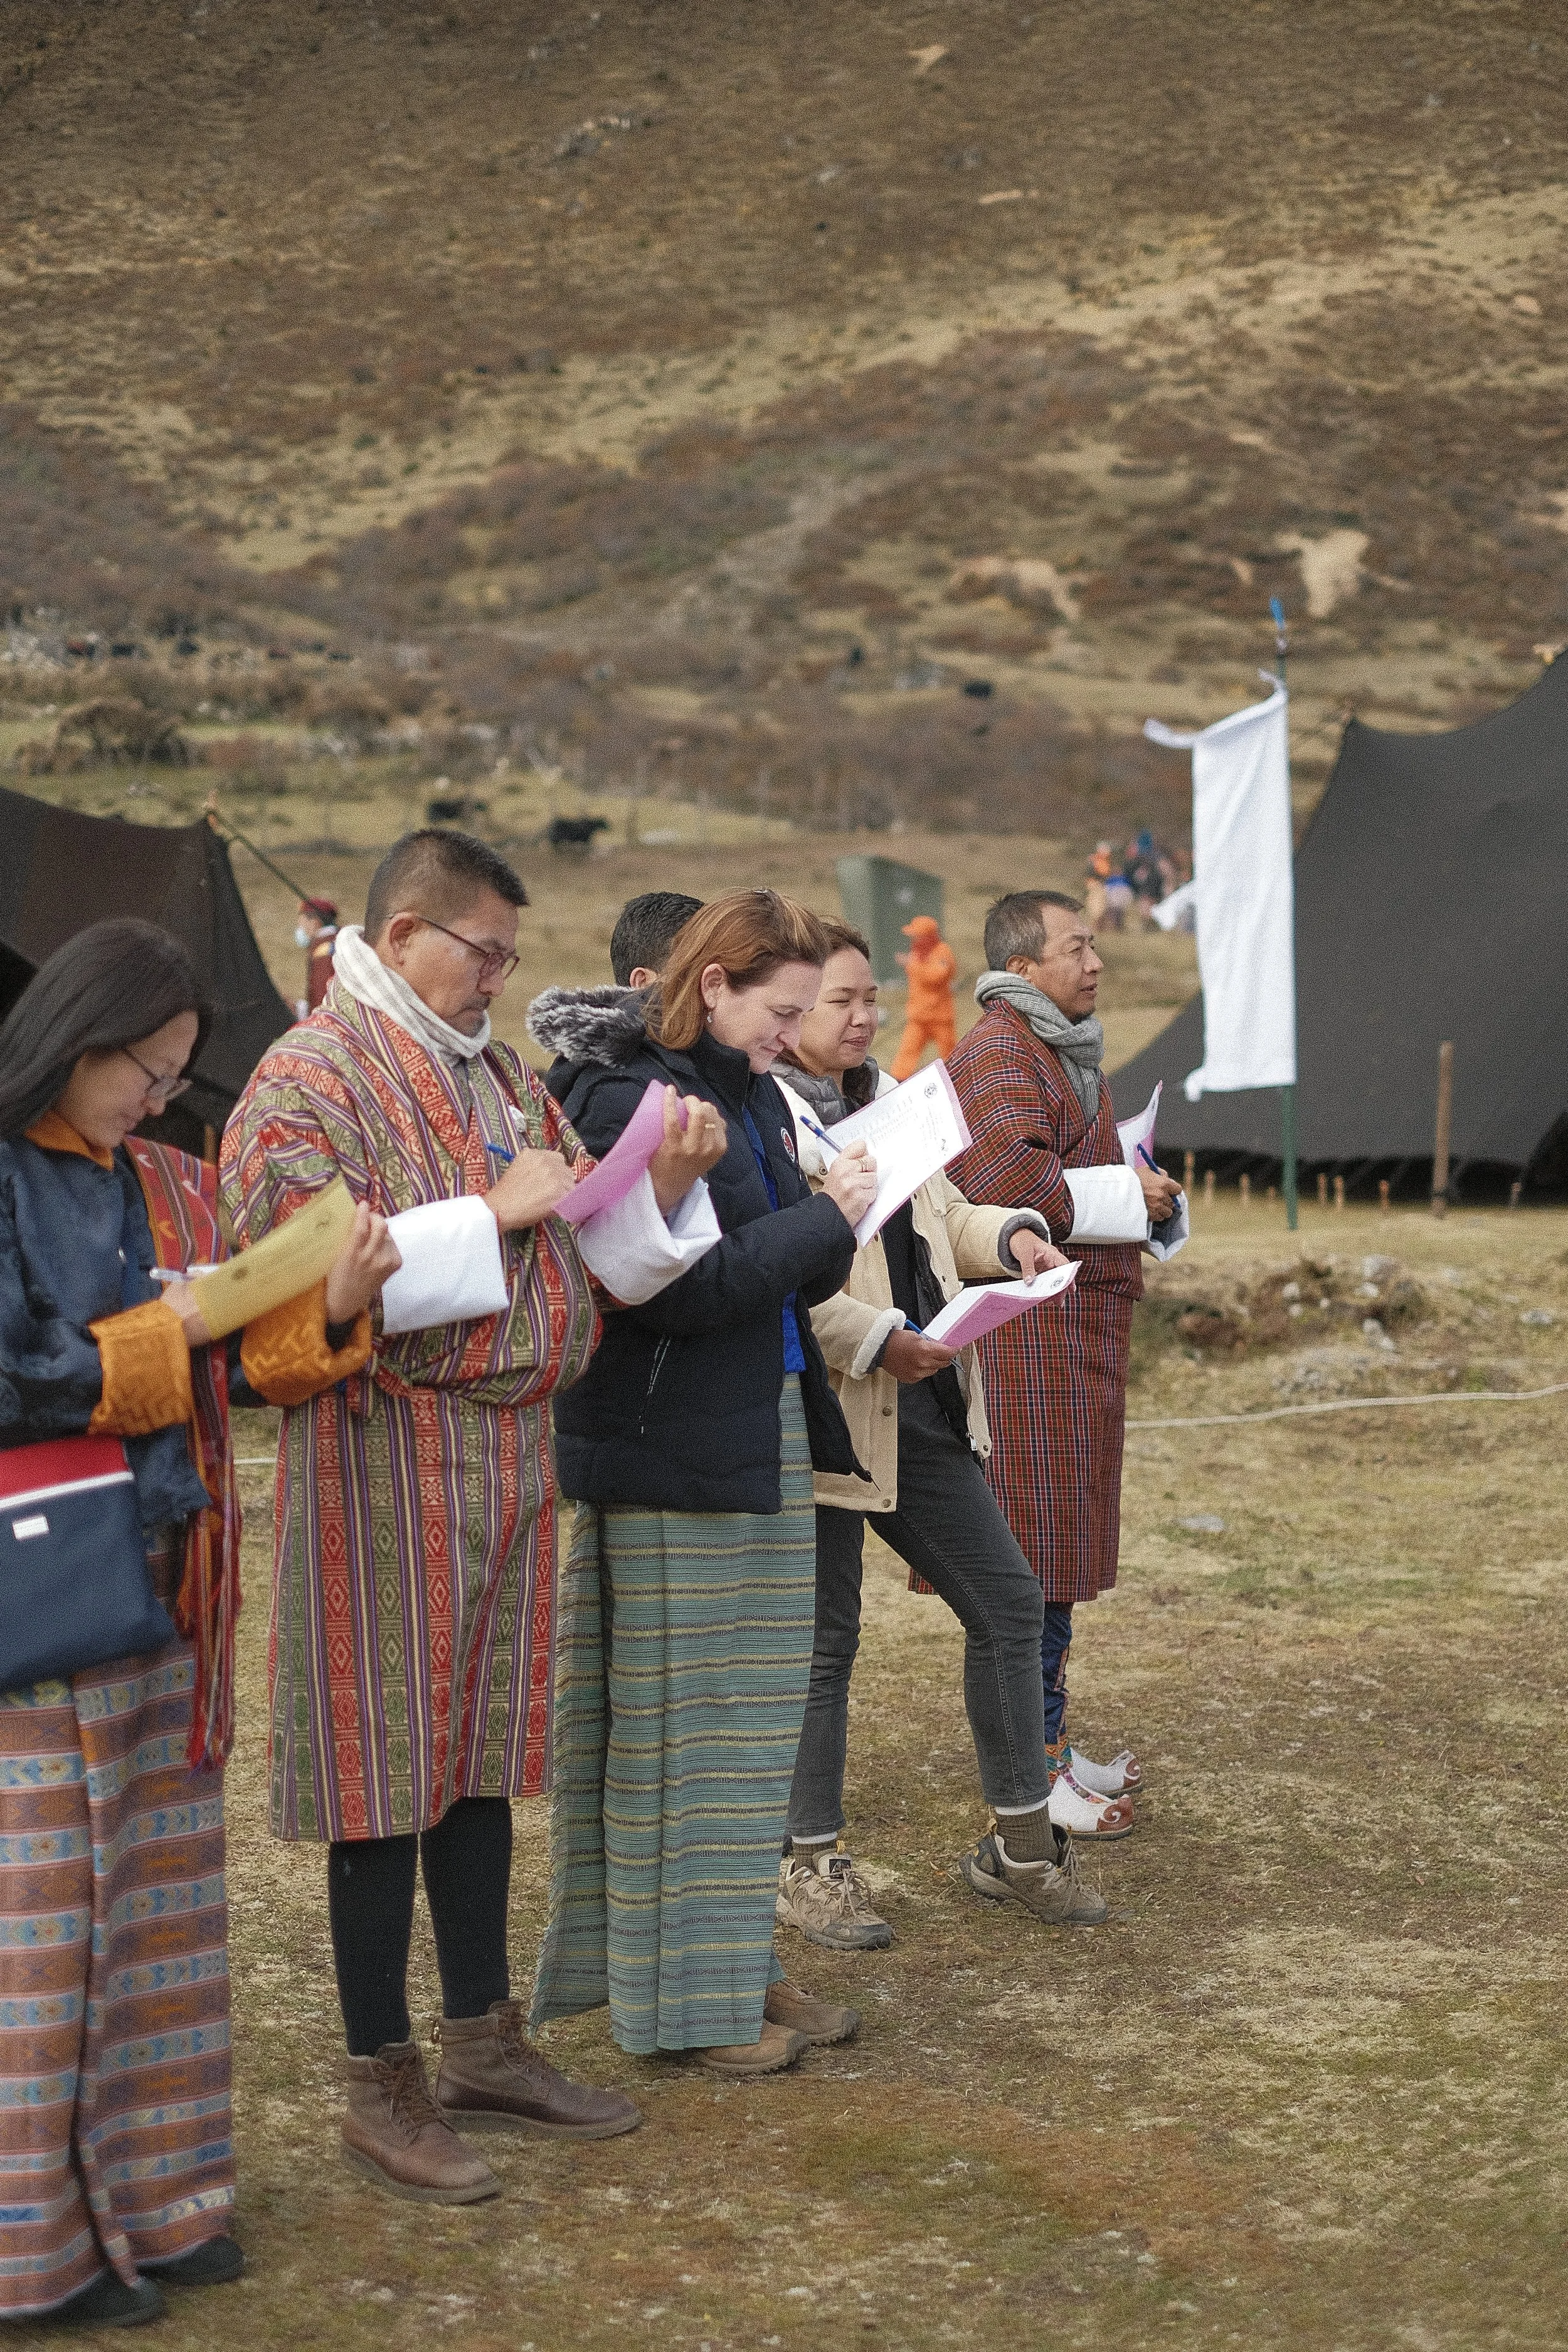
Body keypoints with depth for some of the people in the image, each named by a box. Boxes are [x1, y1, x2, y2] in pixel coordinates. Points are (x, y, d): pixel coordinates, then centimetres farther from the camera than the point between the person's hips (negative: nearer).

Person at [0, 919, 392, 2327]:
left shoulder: (168, 1188, 12)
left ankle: (146, 2191, 24)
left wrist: (333, 1306, -9)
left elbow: (248, 1364, 9)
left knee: (161, 1889, 12)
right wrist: (169, 1333, -12)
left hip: (161, 1580, 7)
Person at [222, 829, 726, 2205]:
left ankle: (484, 2046, 27)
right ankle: (383, 2086, 12)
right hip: (386, 1457, -8)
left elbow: (599, 1257, 16)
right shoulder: (309, 1081, -9)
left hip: (510, 1448, 8)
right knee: (385, 1765, 0)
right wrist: (492, 1215, -19)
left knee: (482, 1753, 15)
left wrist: (663, 1185, -5)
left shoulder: (501, 1076, 16)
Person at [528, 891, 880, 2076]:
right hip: (672, 1452, -9)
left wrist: (834, 1224, -4)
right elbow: (680, 1288, -22)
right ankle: (674, 1994, 11)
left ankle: (737, 1963, 25)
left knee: (756, 1712, 14)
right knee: (677, 1722, 0)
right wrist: (826, 1216, -16)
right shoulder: (629, 1101, -16)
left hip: (767, 1434, 9)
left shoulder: (755, 1094, 12)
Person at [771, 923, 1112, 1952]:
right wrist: (873, 1340, -25)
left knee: (1007, 1598, 9)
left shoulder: (886, 1102, 14)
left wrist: (1011, 1234, 3)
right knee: (825, 1636, 2)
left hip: (924, 1407, 8)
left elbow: (943, 1219, 23)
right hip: (824, 1414, -8)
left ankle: (1023, 1842, 22)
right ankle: (810, 1866, 18)